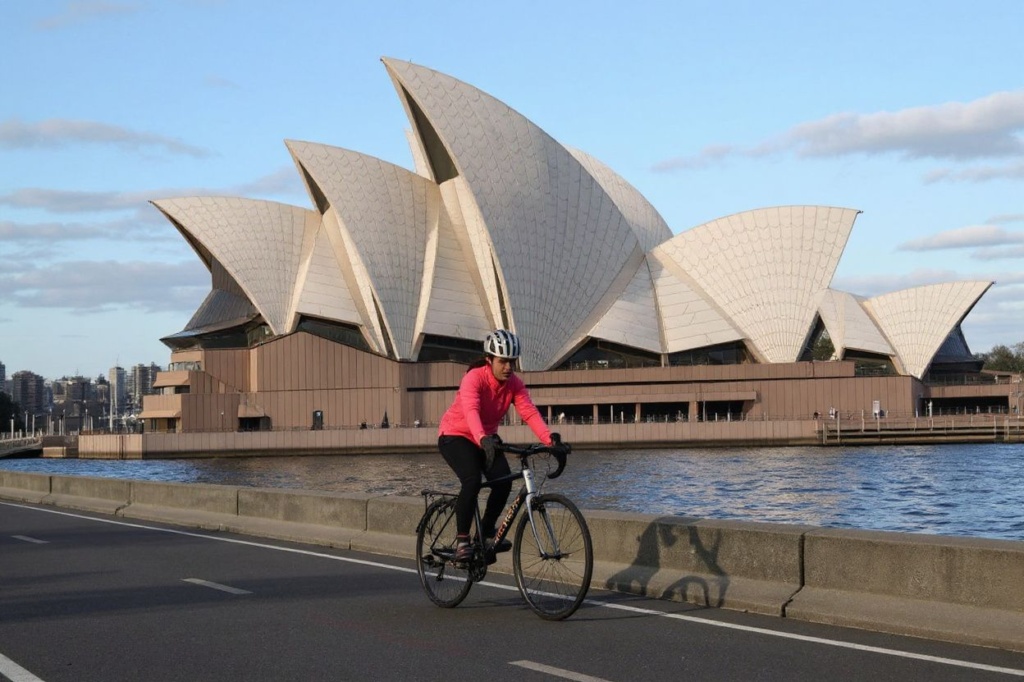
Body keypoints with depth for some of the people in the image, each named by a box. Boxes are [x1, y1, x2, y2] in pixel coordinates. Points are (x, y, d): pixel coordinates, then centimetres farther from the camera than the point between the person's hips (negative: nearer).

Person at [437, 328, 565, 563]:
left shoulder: (514, 384, -11)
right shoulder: (474, 378, -27)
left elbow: (529, 412, -25)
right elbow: (471, 411, -43)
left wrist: (549, 438, -42)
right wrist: (483, 439, -61)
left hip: (486, 438, 5)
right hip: (455, 435, -5)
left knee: (503, 481, -16)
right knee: (472, 481, -28)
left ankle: (486, 534, 6)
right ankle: (462, 541, -14)